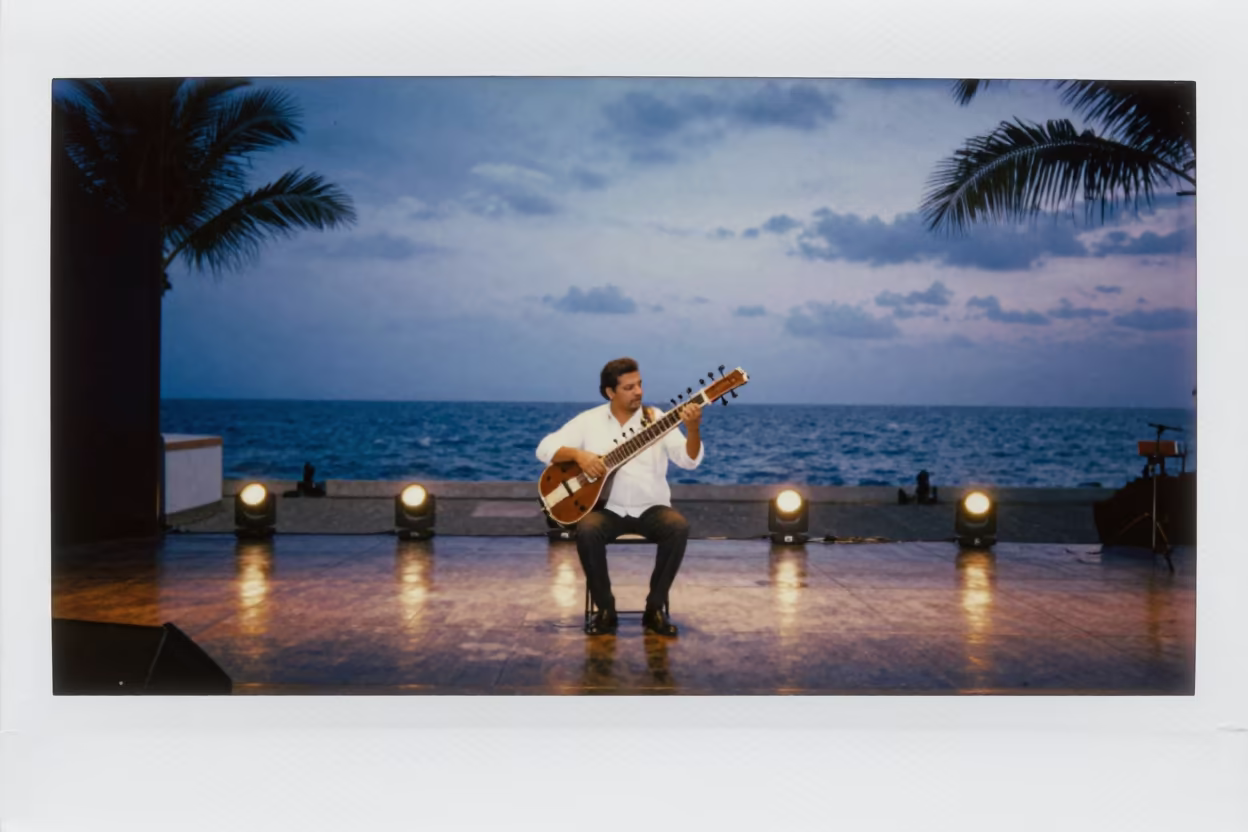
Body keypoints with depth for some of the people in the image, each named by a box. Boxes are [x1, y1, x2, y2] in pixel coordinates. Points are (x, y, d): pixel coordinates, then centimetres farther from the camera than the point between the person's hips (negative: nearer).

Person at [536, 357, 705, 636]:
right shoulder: (589, 420, 2)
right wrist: (578, 454, -19)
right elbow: (545, 448, -1)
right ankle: (605, 610, -12)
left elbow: (690, 460, -8)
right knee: (587, 531, -33)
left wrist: (693, 429, -28)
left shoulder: (657, 419, 2)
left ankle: (654, 609, -15)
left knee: (679, 527, -30)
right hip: (607, 508, 0)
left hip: (651, 508, 1)